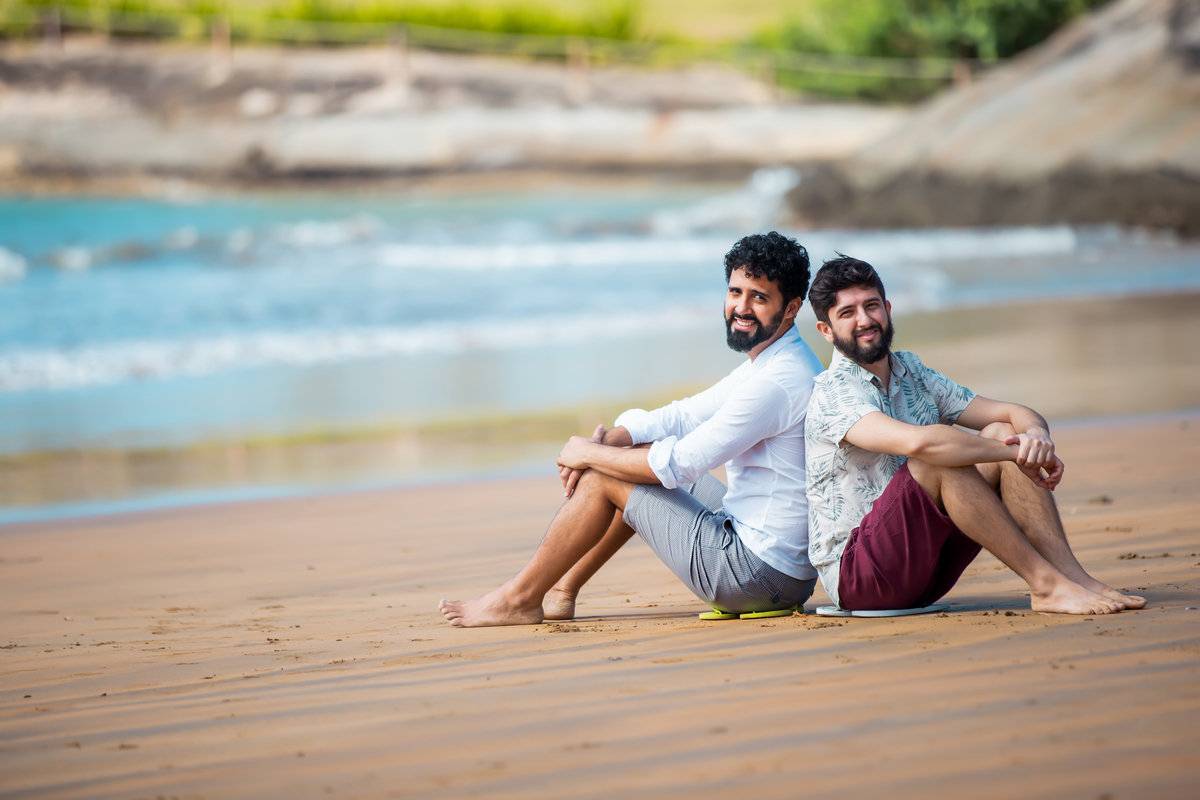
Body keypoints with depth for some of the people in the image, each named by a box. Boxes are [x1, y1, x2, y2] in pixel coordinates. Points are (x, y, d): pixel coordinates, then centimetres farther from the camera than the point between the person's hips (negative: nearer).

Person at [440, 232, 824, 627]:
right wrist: (607, 440, -3)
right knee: (643, 456, 22)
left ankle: (520, 598, 11)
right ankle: (562, 590, 26)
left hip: (755, 573, -10)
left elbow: (679, 464, -19)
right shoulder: (764, 364, 12)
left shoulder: (778, 382, -22)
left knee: (602, 478, -2)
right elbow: (682, 417, 15)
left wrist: (590, 455, -5)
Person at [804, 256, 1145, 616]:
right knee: (940, 458, -29)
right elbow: (917, 442, -33)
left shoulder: (914, 375, 12)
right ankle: (1045, 583, -26)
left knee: (1003, 433, -7)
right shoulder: (832, 394, -14)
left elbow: (1013, 413, 7)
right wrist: (1015, 452, -25)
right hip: (857, 575, -8)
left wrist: (1035, 436, -18)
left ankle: (1073, 575, -20)